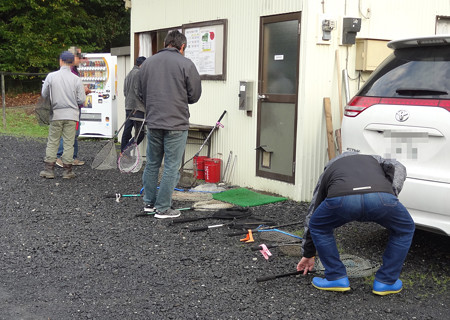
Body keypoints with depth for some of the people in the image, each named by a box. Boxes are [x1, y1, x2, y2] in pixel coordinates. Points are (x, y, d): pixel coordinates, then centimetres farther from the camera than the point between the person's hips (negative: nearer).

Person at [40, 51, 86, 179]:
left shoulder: (51, 76, -5)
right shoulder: (76, 79, -6)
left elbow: (44, 95, 2)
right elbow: (81, 100, -5)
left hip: (56, 115, 1)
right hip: (71, 115, 0)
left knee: (52, 142, 9)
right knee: (69, 143, 5)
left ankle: (49, 169, 10)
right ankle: (67, 170, 8)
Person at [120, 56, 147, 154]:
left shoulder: (129, 74, 19)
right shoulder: (139, 73, -10)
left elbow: (125, 91, 21)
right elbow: (139, 91, -16)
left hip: (128, 106, 10)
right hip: (137, 107, -10)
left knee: (127, 132, 10)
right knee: (140, 133, -8)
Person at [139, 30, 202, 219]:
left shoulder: (147, 63, 7)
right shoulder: (186, 64, -7)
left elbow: (141, 93, 11)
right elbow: (194, 95, -4)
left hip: (152, 122, 5)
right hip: (176, 124, -5)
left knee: (152, 164, 17)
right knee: (171, 167, 2)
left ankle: (149, 203, 26)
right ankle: (163, 208, 6)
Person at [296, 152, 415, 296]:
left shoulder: (328, 171, 42)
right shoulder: (373, 159, 45)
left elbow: (312, 216, 47)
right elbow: (398, 167, 20)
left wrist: (308, 254, 55)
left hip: (341, 198, 0)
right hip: (381, 197, 1)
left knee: (319, 228, 31)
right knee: (405, 230, 31)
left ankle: (336, 278, 29)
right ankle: (386, 282, 33)